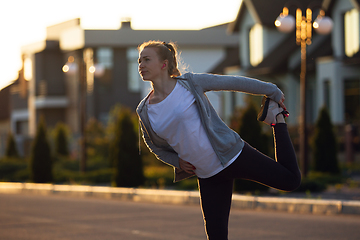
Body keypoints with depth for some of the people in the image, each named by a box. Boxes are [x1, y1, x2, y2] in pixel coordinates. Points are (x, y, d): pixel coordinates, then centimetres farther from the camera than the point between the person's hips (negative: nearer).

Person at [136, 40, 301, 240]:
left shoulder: (190, 83, -11)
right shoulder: (144, 111, -1)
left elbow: (234, 83, -1)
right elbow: (155, 144, 18)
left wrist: (272, 91, 7)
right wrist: (176, 161, -1)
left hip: (232, 154, -3)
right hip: (208, 176, 3)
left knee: (291, 180, 1)